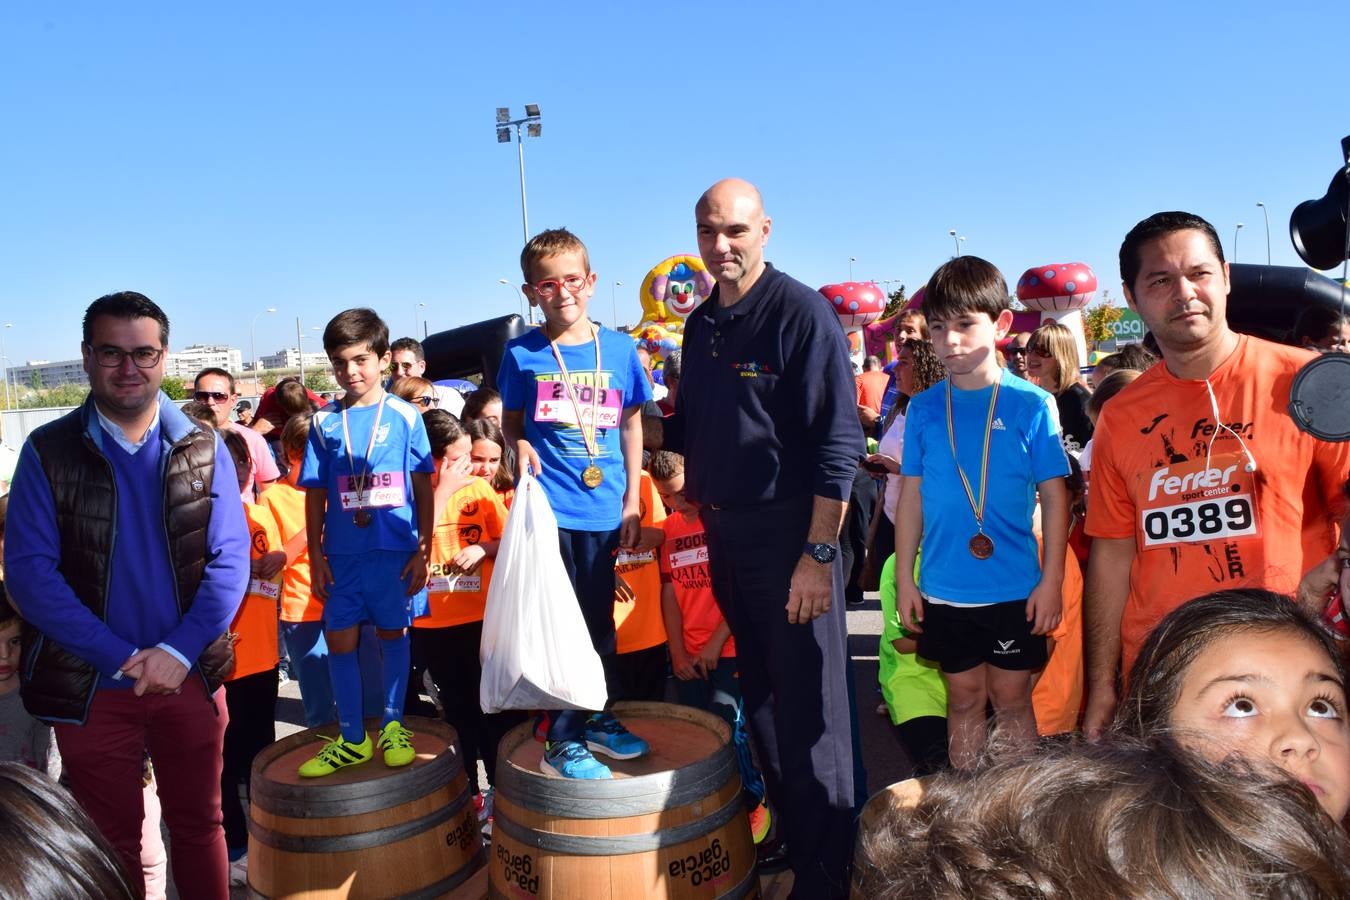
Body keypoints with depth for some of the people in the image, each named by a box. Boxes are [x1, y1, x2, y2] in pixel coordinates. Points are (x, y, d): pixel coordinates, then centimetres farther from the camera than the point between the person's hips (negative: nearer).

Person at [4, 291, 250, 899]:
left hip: (191, 676, 1)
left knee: (199, 826, 14)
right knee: (111, 845, 14)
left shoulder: (204, 450, -1)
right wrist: (123, 659, -15)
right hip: (91, 686, 0)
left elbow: (229, 559, -4)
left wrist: (178, 652, -16)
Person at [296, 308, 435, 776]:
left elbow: (423, 488, -1)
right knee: (340, 640, 6)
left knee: (392, 634, 10)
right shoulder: (324, 422, 3)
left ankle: (393, 727, 27)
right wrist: (316, 556, 2)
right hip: (342, 553, 2)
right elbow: (315, 495, 6)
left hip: (395, 550, -2)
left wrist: (422, 550, -3)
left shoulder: (404, 416, -3)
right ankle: (352, 738, 21)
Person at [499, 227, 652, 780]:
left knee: (600, 617, 15)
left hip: (604, 509, 2)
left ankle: (599, 717, 33)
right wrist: (520, 445, -14)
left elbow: (630, 424, 10)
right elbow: (510, 419, 10)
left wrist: (633, 500, 7)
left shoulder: (619, 349, 2)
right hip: (547, 506, -2)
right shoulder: (521, 354, -2)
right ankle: (561, 739, 15)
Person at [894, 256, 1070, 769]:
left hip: (1015, 589, -2)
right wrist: (904, 579, 4)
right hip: (944, 590, 2)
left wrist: (1052, 580, -5)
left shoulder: (1031, 405, -7)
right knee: (964, 697, 15)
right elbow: (912, 497, 5)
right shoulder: (924, 408, 0)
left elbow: (1054, 497, -3)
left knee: (1011, 698, 11)